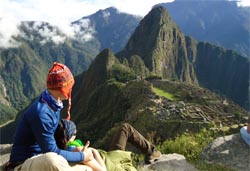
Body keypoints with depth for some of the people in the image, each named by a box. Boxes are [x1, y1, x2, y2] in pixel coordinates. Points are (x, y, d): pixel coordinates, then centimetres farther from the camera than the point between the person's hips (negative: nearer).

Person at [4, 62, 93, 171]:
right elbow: (52, 153, -25)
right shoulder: (41, 113, -29)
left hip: (43, 160, 9)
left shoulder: (54, 103, -3)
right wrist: (82, 156, -13)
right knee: (52, 159, -41)